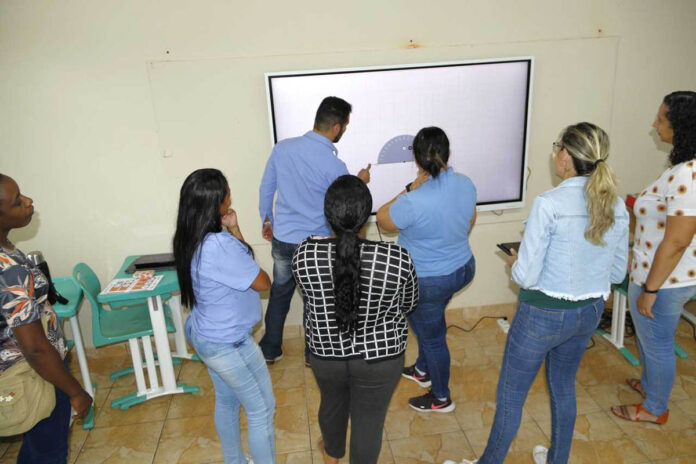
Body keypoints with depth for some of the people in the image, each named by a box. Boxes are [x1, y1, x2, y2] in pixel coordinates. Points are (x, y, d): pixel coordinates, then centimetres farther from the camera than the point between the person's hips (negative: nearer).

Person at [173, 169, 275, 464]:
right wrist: (233, 234, -8)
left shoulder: (190, 239, -3)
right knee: (262, 410, 10)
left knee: (226, 402, 26)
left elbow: (237, 264, 6)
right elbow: (262, 283, -20)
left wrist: (233, 230, -8)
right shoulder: (220, 246, -33)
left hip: (203, 335, 9)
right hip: (229, 344, -9)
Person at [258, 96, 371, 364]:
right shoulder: (335, 166, -21)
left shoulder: (282, 148, -7)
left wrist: (267, 220, 20)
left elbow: (265, 189, 4)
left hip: (282, 239, 4)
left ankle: (270, 350, 37)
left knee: (279, 293, 22)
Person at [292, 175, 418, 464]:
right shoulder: (396, 258, -25)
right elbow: (409, 304, -6)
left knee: (332, 402, 31)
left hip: (325, 353, 3)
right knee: (369, 420, 21)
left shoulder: (304, 254, -20)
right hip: (379, 358, -3)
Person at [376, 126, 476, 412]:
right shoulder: (465, 184, -9)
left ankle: (441, 398, 37)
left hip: (428, 282, -8)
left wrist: (412, 188, -19)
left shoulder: (414, 201, -32)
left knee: (432, 336, 14)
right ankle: (423, 371, 52)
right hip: (463, 268, 8)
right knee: (428, 322, 30)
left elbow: (382, 220, -13)